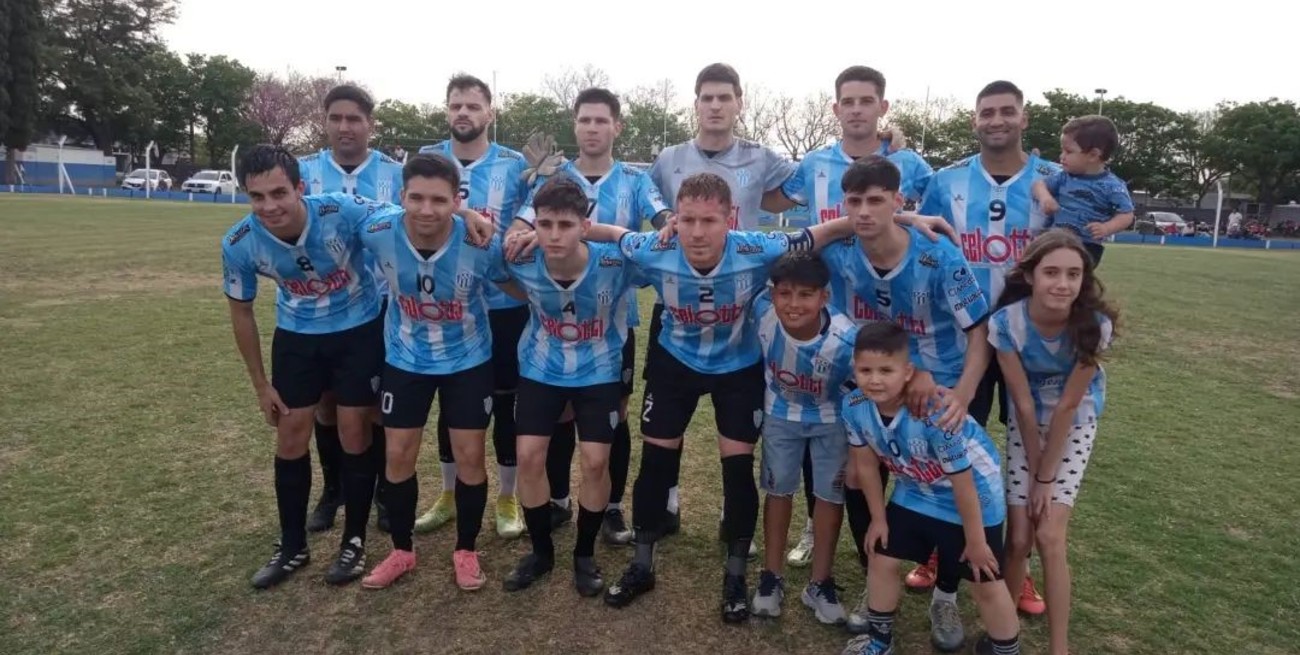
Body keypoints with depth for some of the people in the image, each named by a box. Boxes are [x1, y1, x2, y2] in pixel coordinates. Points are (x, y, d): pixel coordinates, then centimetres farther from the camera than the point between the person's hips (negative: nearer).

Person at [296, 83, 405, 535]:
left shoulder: (395, 174, -3)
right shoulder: (304, 170, 1)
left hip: (380, 307, -2)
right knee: (326, 400, 12)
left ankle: (385, 491, 24)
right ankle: (332, 489, 30)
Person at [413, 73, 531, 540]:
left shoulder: (515, 165, -1)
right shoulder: (425, 160, 3)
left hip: (504, 303, -2)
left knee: (505, 399, 7)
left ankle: (508, 498, 24)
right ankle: (449, 494, 32)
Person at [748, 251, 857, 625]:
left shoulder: (846, 340, -38)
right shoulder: (762, 311, -31)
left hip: (831, 419, -1)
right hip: (781, 412, 2)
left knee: (830, 494, 6)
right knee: (778, 489, 9)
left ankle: (820, 584, 25)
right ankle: (772, 577, 26)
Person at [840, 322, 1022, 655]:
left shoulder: (934, 413, -39)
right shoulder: (854, 407, -22)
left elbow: (962, 483, -25)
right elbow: (866, 465, -4)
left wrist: (975, 541, -13)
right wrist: (879, 518, 6)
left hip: (973, 496, -5)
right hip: (914, 493, 6)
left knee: (984, 583, 3)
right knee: (881, 559, 11)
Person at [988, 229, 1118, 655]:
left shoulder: (1095, 324, -25)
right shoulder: (1006, 323, -25)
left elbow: (1067, 405, -19)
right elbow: (1024, 405, -18)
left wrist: (1046, 478, -14)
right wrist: (1034, 471, -12)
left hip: (1075, 424, 0)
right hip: (1026, 424, 1)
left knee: (1049, 537, -9)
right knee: (1018, 537, -1)